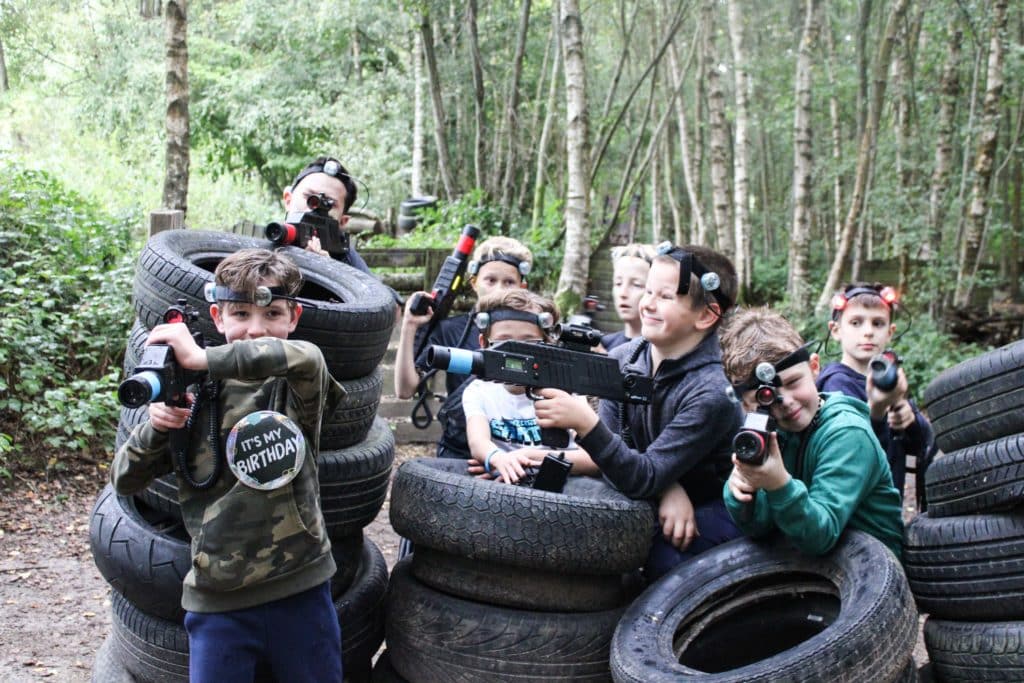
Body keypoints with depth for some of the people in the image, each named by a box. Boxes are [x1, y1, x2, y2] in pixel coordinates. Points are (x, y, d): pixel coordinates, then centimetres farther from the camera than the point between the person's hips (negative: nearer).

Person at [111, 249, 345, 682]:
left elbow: (306, 359, -30)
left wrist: (202, 358, -31)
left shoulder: (297, 387, -4)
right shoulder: (193, 393, 2)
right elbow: (124, 482, 6)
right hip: (217, 601, 1)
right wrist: (156, 428, -13)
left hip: (299, 592, -1)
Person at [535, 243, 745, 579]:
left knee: (661, 556, -32)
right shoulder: (624, 359, -7)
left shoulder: (712, 392, -25)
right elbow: (615, 448, -6)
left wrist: (586, 423, -42)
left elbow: (645, 479, -28)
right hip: (650, 501, 5)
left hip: (708, 511, -5)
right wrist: (666, 489, -25)